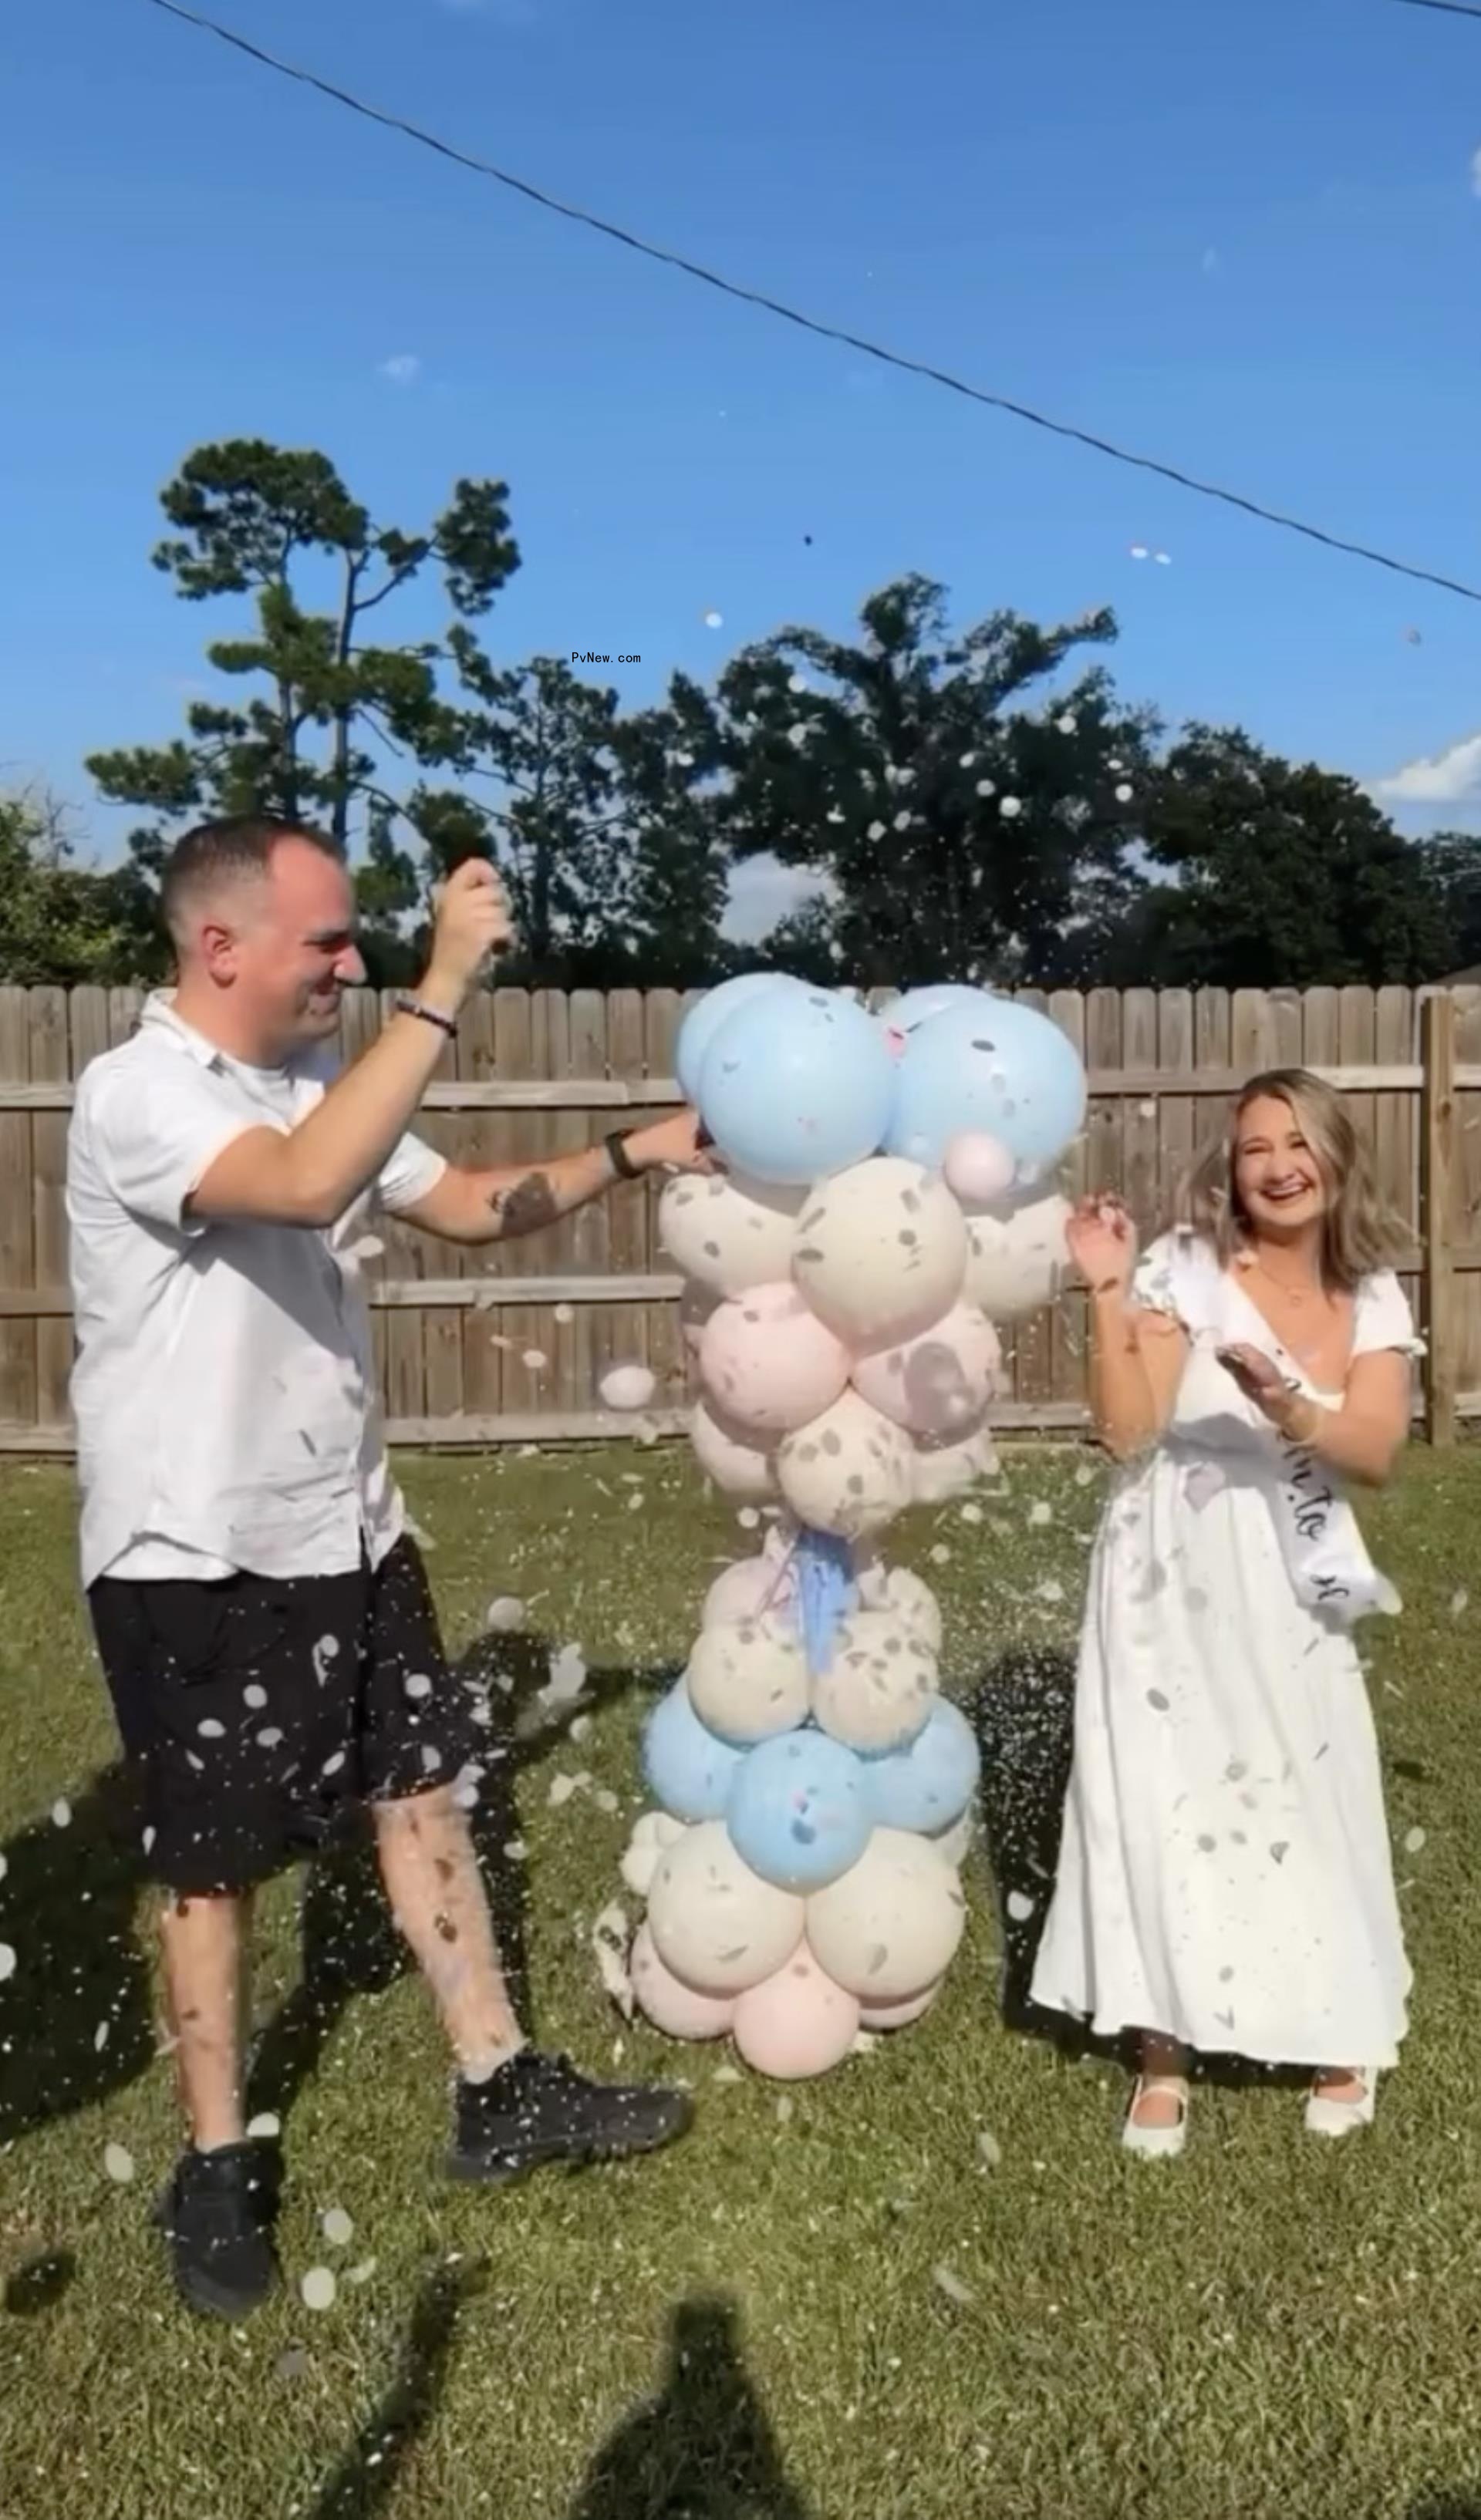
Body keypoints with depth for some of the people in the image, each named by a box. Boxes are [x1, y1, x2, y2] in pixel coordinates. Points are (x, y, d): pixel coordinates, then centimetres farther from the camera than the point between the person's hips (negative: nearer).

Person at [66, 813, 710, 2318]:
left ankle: (500, 2097, 30)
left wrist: (632, 1158, 4)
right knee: (212, 1864, 9)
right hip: (198, 1566, -7)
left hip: (350, 1534, 7)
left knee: (424, 1797, 14)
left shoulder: (321, 1085, 5)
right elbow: (306, 1186, -38)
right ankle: (217, 2167, 29)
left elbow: (467, 1207, 15)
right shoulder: (133, 1095, -19)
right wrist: (444, 989, -35)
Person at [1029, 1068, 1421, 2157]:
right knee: (1163, 1802, 2)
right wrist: (1109, 1295, -22)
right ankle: (1166, 2055, 18)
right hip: (1175, 1580, -2)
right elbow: (1127, 1430, -16)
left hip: (1290, 1587, 3)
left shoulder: (1372, 1295, 2)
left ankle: (1338, 2036, 34)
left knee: (1305, 1803, 10)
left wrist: (1291, 1413, -27)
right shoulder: (1186, 1267, -10)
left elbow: (1376, 1453, -9)